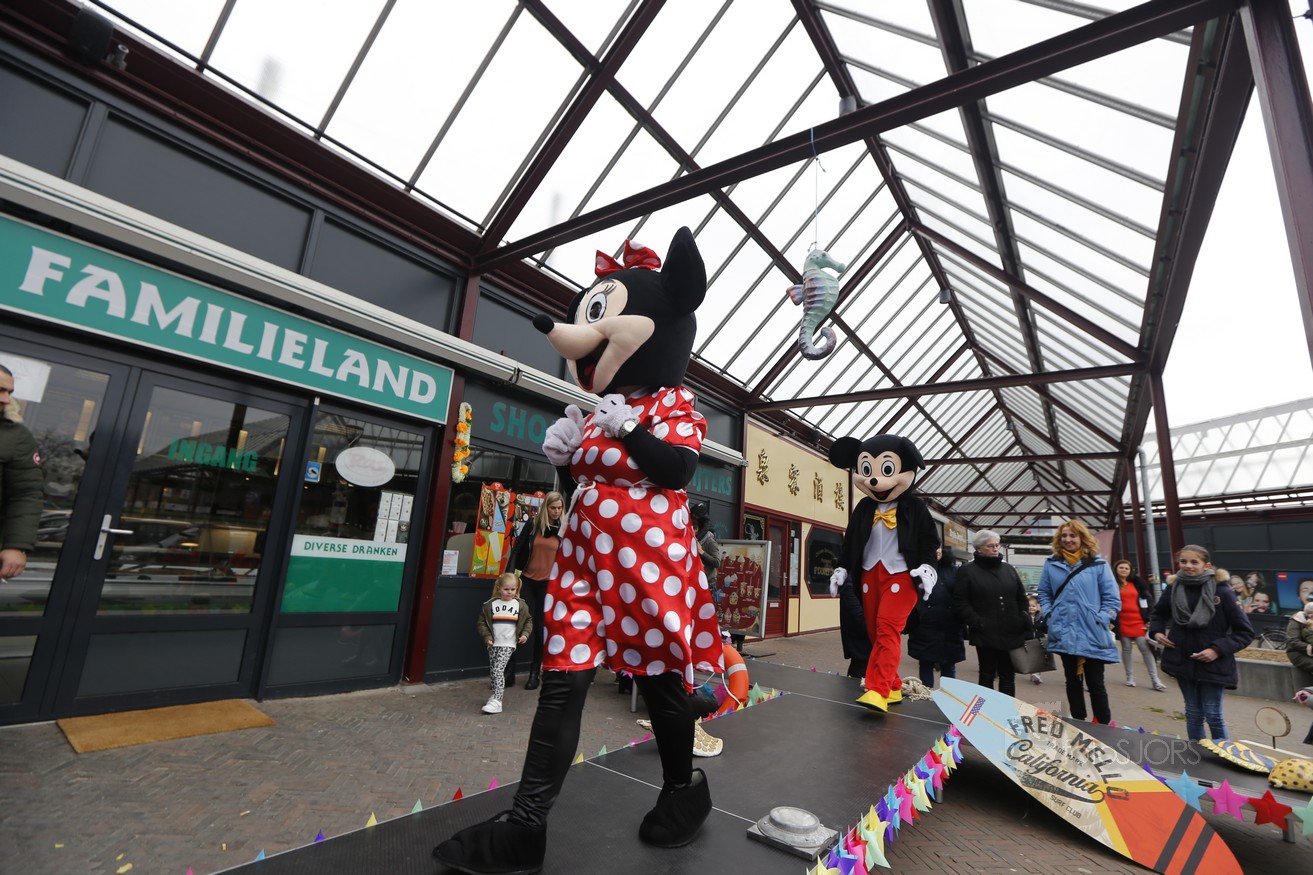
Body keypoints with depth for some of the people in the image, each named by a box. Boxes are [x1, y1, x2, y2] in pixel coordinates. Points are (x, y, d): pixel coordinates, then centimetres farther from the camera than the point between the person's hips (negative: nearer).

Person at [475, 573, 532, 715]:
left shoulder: (520, 605, 1)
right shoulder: (491, 604, 0)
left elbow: (528, 621, 10)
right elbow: (482, 622, 3)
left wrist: (525, 634, -5)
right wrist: (487, 637, -8)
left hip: (508, 644, -3)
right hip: (493, 644, 3)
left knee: (498, 670, -13)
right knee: (493, 671, 10)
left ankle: (496, 701, -12)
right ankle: (497, 694, 28)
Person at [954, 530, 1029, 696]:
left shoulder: (1009, 569, 12)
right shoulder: (967, 570, -4)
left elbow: (1021, 598, 17)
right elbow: (960, 602, -8)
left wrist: (1024, 620, 5)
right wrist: (976, 622, -16)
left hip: (1011, 633, 4)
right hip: (985, 634, -4)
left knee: (1008, 676, 12)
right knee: (987, 676, 6)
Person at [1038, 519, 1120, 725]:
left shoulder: (1097, 564, -2)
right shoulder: (1051, 564, 6)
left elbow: (1112, 599, -1)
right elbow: (1044, 594, 15)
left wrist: (1100, 620, -10)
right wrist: (1049, 615, 2)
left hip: (1093, 635, -3)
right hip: (1064, 634, 3)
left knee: (1095, 683, 4)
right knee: (1073, 682, 14)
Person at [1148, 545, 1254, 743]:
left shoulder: (1221, 591, -12)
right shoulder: (1173, 588, -3)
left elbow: (1245, 632, -7)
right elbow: (1159, 614, 17)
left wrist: (1218, 649, -17)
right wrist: (1157, 632, 0)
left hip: (1213, 664, -3)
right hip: (1183, 661, 3)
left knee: (1213, 714, 5)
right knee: (1193, 712, 15)